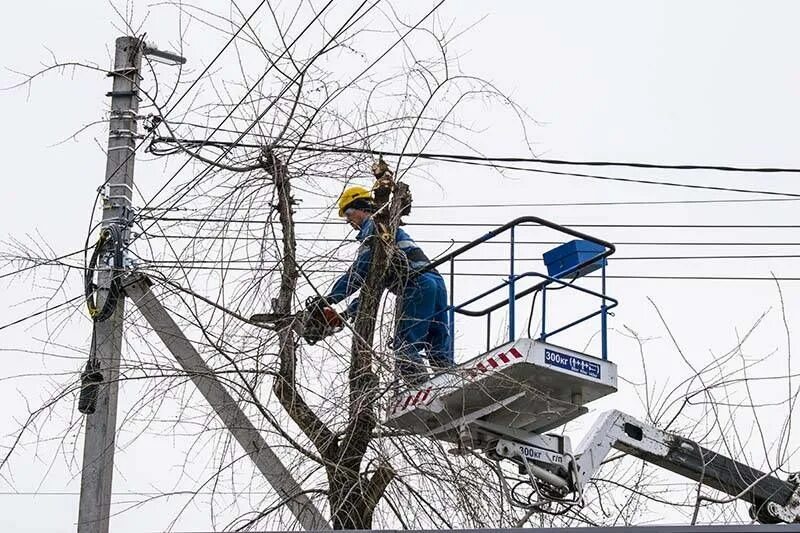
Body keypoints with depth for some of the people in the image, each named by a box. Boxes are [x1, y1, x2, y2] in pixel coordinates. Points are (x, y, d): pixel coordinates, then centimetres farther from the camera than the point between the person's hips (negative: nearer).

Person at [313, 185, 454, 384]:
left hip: (416, 284, -9)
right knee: (440, 352, 6)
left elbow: (359, 272, -7)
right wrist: (349, 311, 28)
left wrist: (329, 299, -7)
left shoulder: (373, 226, 6)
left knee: (405, 351, -11)